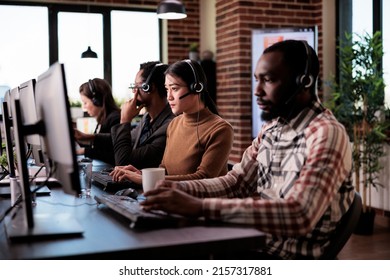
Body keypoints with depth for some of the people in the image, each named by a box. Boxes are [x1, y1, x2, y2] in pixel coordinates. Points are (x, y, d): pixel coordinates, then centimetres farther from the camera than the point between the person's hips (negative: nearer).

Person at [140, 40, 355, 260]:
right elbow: (236, 182, 9)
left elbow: (299, 215, -33)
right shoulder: (272, 127, 7)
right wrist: (182, 189, -10)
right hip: (256, 242, 7)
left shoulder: (327, 134, -20)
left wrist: (200, 207, -36)